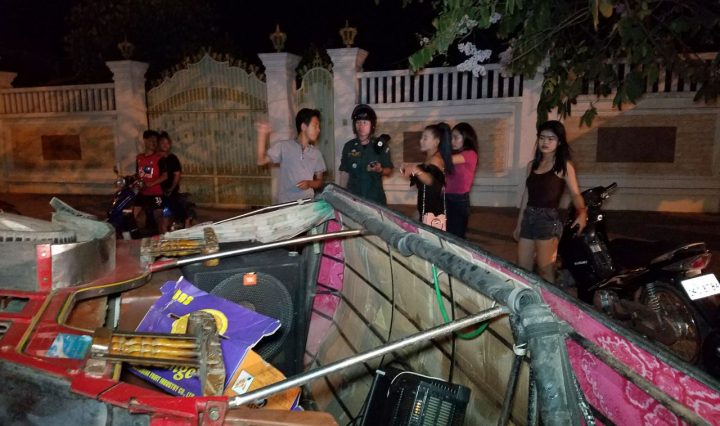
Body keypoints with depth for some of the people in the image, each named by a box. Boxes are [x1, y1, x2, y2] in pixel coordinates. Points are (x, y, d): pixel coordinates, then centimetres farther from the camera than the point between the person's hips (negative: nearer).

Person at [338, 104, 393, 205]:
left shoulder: (381, 145, 0)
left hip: (376, 198, -1)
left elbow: (389, 170, 5)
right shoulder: (349, 146, 4)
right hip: (353, 197, 1)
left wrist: (380, 170, -17)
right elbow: (344, 173, 8)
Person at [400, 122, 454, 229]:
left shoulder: (436, 159, -17)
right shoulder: (430, 159, 13)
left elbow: (431, 180, -40)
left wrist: (417, 171, -57)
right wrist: (410, 171, 18)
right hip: (426, 210, 10)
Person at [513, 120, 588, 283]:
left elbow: (575, 193, -10)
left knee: (545, 272, -5)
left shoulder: (564, 166, -3)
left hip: (549, 220, -6)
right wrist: (518, 224, 17)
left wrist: (582, 212, -31)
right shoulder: (532, 165, 12)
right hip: (529, 218, 6)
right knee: (521, 270, 10)